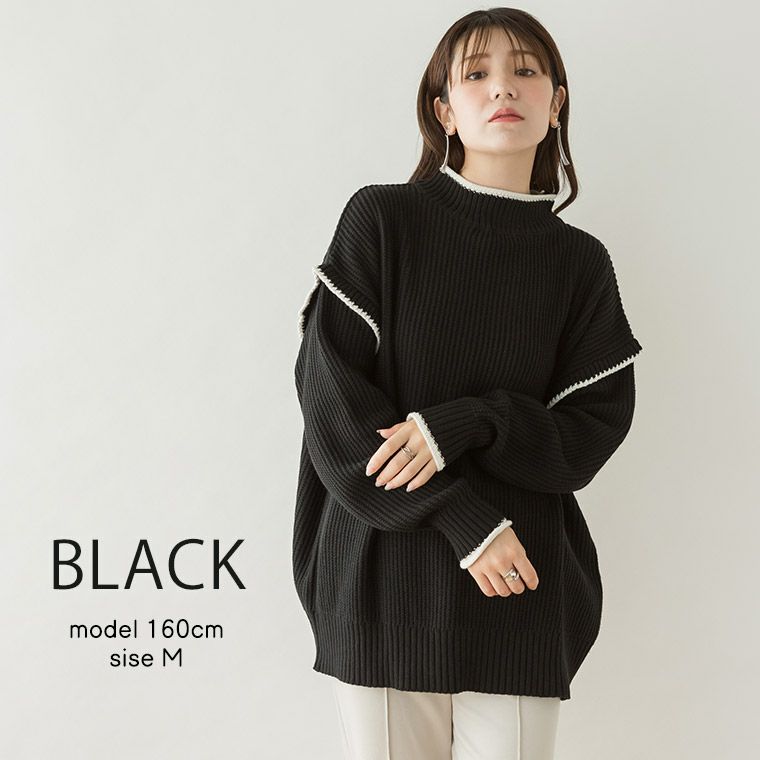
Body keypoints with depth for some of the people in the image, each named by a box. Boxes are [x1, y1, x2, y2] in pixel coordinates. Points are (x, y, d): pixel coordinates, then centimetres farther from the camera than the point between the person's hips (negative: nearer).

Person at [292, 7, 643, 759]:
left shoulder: (580, 262, 5)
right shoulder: (382, 218, -1)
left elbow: (592, 430, 1)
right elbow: (329, 388, -8)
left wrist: (464, 426, -17)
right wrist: (465, 517, -14)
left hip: (520, 588, 2)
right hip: (384, 575, -1)